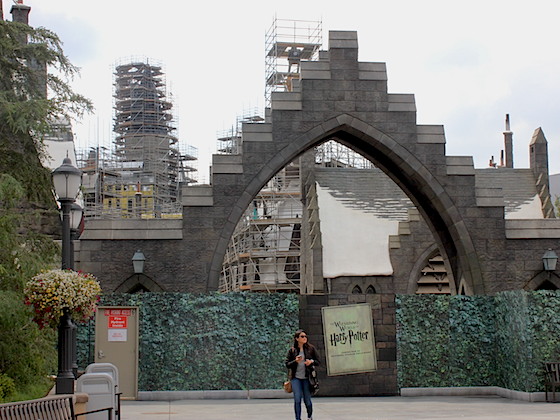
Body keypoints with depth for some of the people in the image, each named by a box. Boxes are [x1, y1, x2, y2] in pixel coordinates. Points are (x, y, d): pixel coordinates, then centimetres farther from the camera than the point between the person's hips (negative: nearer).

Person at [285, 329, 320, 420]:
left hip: (306, 378, 0)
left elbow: (318, 362, 6)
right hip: (296, 378, 0)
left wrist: (311, 361, -15)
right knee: (297, 399, -8)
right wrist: (295, 361, -16)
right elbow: (287, 364, 2)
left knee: (307, 400, 5)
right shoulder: (292, 351, 2)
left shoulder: (311, 349, 3)